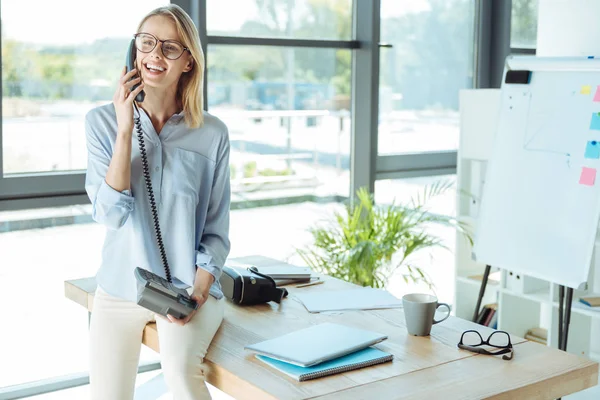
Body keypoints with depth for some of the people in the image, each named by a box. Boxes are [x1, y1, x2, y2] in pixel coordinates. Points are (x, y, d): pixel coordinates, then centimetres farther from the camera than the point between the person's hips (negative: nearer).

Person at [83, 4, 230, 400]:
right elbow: (110, 214, -13)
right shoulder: (102, 120, -2)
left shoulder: (212, 133, -3)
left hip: (192, 285, -1)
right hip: (120, 289, 1)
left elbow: (216, 232, 2)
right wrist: (125, 130, -18)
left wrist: (198, 290, -13)